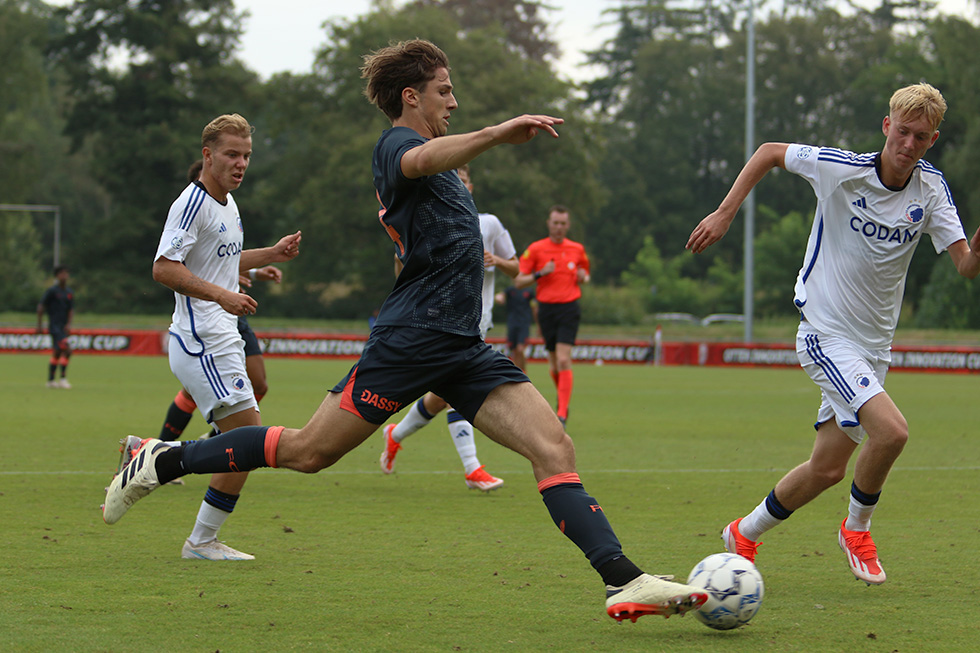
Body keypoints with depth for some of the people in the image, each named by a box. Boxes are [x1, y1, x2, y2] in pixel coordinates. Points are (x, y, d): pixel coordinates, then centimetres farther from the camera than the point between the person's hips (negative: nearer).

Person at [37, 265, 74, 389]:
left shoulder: (69, 293, 10)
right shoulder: (52, 291, -8)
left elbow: (71, 309, 12)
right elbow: (41, 307, -5)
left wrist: (69, 324, -5)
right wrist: (39, 325, -5)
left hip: (63, 327, 7)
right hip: (54, 326, -7)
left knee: (57, 353, 13)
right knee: (67, 349, -19)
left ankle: (51, 380, 22)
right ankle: (63, 378, -15)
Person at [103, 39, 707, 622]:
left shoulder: (434, 162, 24)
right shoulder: (396, 143, -5)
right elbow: (420, 161, -33)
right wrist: (497, 133, -46)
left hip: (461, 345, 8)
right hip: (411, 335, -8)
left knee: (554, 447, -7)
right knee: (308, 452, -4)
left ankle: (624, 581, -15)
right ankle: (165, 462, 13)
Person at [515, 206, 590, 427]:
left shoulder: (577, 249, 8)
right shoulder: (535, 249, 1)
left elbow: (585, 274, 23)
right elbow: (518, 281, -1)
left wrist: (583, 277, -1)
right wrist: (540, 274, -17)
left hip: (569, 308, -1)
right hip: (546, 308, 1)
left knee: (563, 360, -15)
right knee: (554, 361, 8)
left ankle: (562, 414, -18)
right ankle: (563, 400, 35)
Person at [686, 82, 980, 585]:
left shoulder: (931, 189, -3)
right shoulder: (840, 169, -14)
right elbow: (769, 152, 0)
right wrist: (724, 215, -7)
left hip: (874, 345, 6)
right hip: (825, 332, -6)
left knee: (827, 468, 10)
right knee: (891, 430, -26)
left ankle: (744, 535, 31)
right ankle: (857, 528, -1)